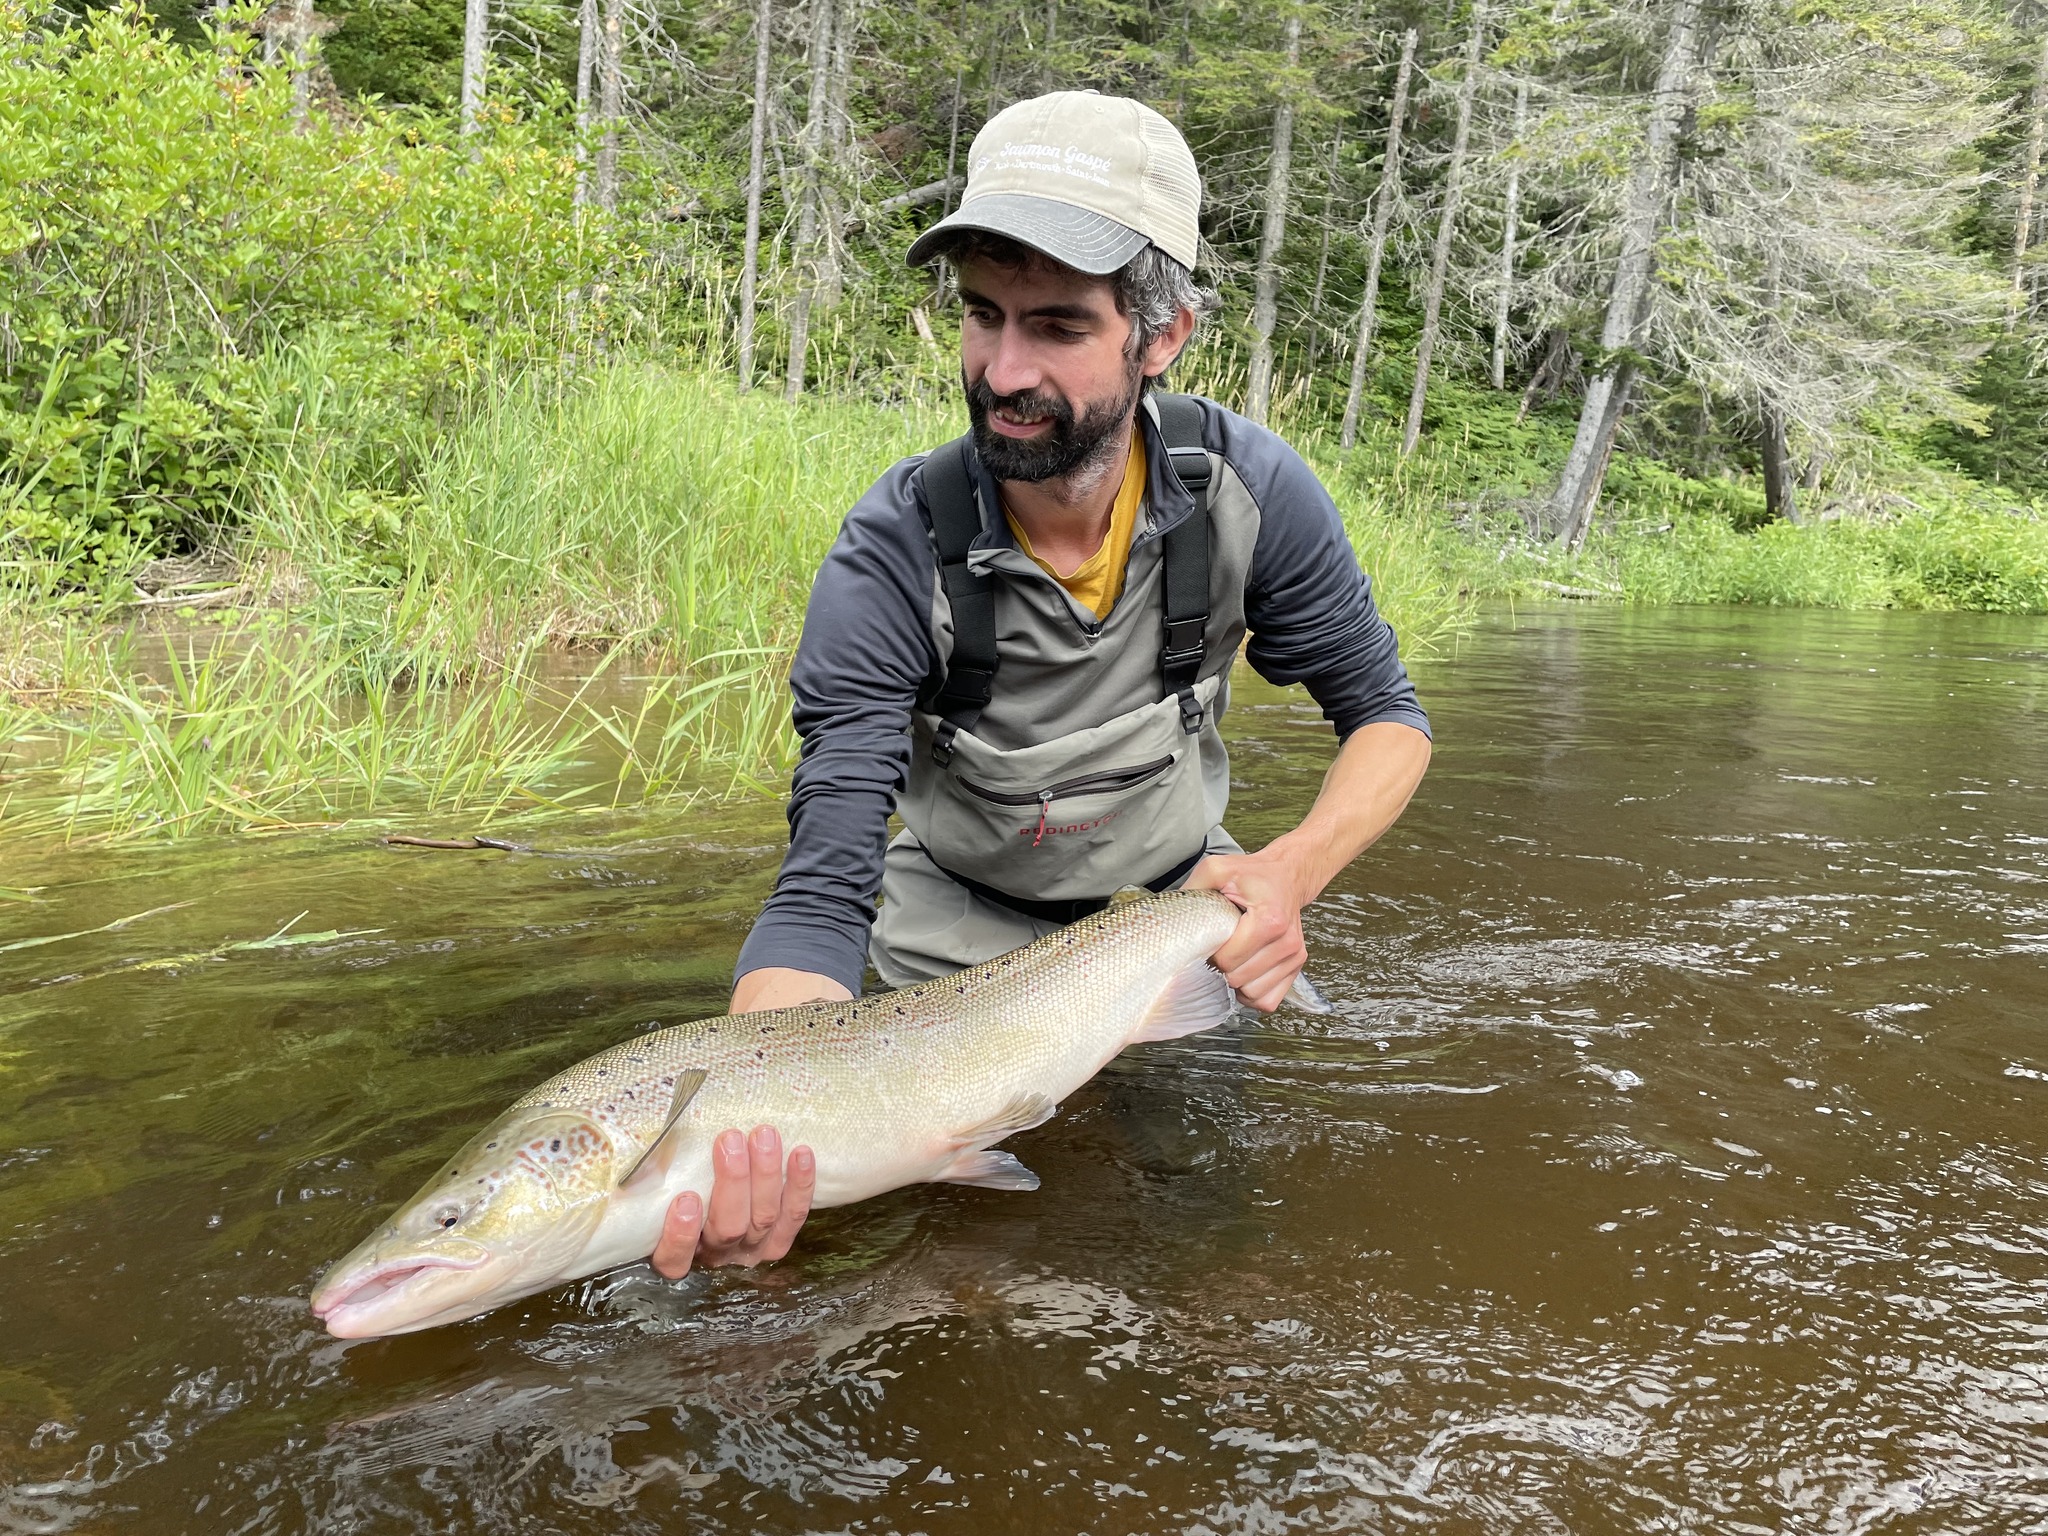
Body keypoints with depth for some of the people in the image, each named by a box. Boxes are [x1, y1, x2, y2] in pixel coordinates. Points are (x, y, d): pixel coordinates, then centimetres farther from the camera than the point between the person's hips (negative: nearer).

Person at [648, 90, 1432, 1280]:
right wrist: (747, 1137, -53)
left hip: (1177, 896, 2)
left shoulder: (1246, 488, -23)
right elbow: (825, 889, -33)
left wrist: (1292, 872, -32)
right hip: (963, 930, -1)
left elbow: (1389, 717, -10)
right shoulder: (895, 552, -30)